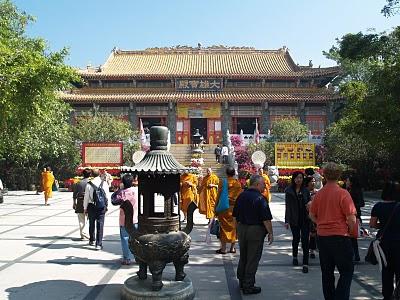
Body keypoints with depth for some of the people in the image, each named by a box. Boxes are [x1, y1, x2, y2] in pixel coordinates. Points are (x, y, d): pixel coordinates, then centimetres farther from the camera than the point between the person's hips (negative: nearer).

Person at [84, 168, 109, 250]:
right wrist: (106, 206, 11)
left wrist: (85, 208, 8)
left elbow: (86, 197, -3)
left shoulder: (89, 184, -8)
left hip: (91, 206, 1)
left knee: (91, 224, 18)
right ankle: (99, 244, 0)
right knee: (100, 225, 2)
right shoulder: (104, 184, -7)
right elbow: (107, 196, -2)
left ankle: (92, 240, 35)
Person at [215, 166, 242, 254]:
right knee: (234, 226, 11)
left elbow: (219, 195, -6)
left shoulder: (222, 182, -7)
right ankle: (232, 248, 16)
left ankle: (223, 248, 7)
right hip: (235, 207, 2)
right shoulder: (238, 183, 0)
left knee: (224, 226, 5)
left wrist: (216, 207, 2)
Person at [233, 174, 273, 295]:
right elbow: (266, 219, -17)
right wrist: (270, 233, -7)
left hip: (241, 229, 7)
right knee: (253, 259, 4)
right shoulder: (260, 198, -16)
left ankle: (241, 281, 32)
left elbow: (235, 215, 10)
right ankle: (248, 286, 11)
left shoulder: (241, 196, 4)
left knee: (243, 257, 19)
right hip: (255, 231, -7)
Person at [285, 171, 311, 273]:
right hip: (294, 219, 0)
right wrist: (287, 220, -6)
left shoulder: (305, 190, 3)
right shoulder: (289, 191, -2)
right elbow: (287, 206, -3)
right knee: (296, 238, 16)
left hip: (305, 219, 0)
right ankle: (295, 256, 40)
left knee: (305, 240, -4)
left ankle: (305, 264, 0)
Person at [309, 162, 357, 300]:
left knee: (327, 272, 16)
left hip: (322, 236, 5)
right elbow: (351, 218, -15)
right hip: (340, 237, -5)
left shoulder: (318, 194, 1)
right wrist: (351, 231, 1)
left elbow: (312, 215, 9)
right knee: (346, 271, 8)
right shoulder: (343, 193, -14)